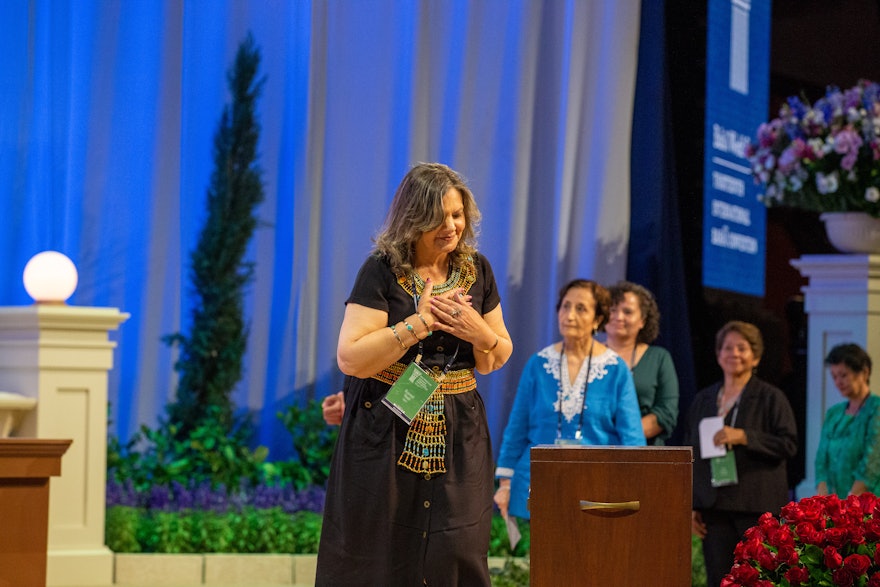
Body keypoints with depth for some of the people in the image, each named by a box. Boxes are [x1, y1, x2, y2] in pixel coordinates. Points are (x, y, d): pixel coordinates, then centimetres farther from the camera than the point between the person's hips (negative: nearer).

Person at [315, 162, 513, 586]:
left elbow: (497, 360, 15)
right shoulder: (381, 272, -7)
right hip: (384, 435, -3)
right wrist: (419, 323, -16)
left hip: (456, 438, 4)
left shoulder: (477, 271, 7)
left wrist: (480, 333, -8)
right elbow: (349, 359, -15)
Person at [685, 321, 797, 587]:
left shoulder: (770, 398, 2)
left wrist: (744, 437, -16)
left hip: (757, 507, -4)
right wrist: (692, 505, 10)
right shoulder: (703, 400, 15)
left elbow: (789, 444, -7)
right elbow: (691, 454, 17)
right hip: (715, 506, 4)